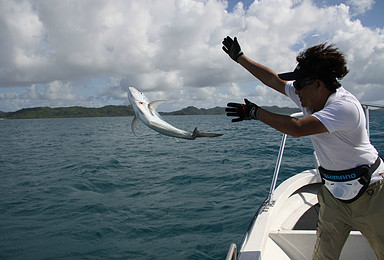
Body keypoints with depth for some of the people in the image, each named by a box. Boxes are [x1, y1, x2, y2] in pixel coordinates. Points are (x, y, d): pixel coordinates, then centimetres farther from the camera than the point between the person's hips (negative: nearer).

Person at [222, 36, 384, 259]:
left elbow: (297, 128, -37)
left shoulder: (345, 107, -27)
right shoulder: (310, 96, -3)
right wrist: (240, 58, 9)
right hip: (334, 194, 6)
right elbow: (273, 79, 3)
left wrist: (256, 113, -29)